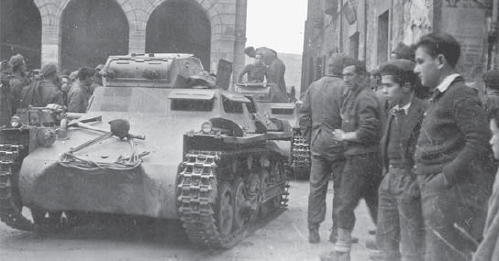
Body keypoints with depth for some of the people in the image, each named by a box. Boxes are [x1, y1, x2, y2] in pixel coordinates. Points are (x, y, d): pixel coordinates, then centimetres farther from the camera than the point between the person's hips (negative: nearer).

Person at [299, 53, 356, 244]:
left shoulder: (313, 87, 8)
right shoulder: (344, 88, -12)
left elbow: (303, 114, 10)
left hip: (317, 143, 5)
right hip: (338, 143, -5)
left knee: (316, 186, 10)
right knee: (340, 187, 6)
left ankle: (313, 230, 14)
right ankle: (337, 231, 11)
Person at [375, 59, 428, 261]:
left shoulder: (424, 112, -15)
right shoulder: (393, 112, 12)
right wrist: (386, 173, 13)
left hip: (410, 181, -8)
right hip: (390, 177, 8)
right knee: (385, 240, 17)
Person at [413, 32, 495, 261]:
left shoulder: (461, 95, -12)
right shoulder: (440, 96, 17)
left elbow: (479, 141, -21)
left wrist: (447, 177, -19)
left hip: (454, 191, -9)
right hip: (437, 191, 9)